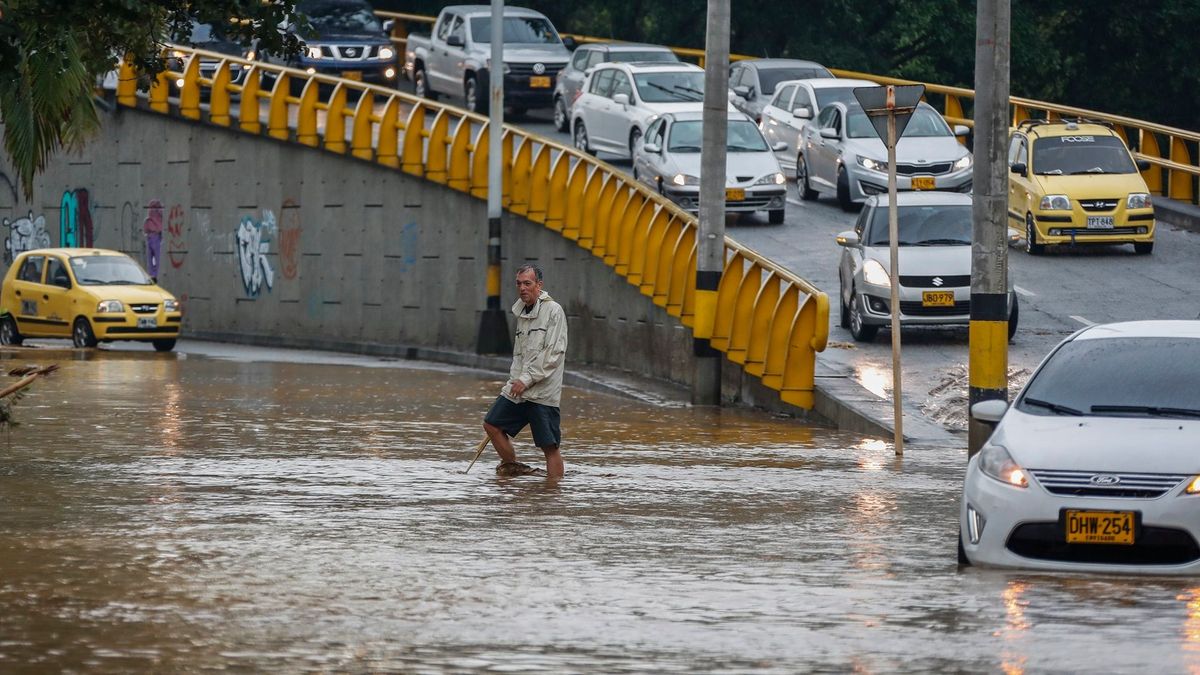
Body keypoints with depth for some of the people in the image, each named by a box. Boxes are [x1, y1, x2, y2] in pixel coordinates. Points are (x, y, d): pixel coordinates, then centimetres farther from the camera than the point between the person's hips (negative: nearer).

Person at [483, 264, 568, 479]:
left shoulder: (553, 311, -9)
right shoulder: (522, 312, 15)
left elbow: (554, 353, -16)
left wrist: (527, 379, -17)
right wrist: (514, 381, 14)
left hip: (543, 392, -8)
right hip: (518, 388, 8)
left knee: (549, 445, -7)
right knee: (492, 425, 7)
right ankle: (513, 468, 20)